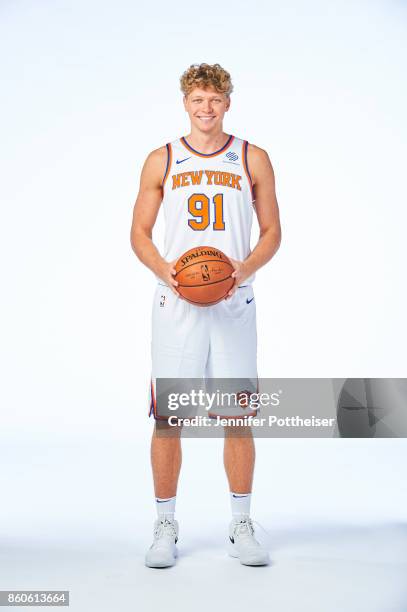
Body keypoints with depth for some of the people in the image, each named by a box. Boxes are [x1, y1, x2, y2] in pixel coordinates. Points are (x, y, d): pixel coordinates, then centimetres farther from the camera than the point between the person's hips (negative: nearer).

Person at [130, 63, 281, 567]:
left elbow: (272, 231, 9)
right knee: (167, 417, 0)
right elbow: (139, 233, 9)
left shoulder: (253, 159, 9)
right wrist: (163, 269, -11)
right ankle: (165, 527, 16)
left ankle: (241, 526, 19)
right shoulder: (161, 161, 8)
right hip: (176, 303, 0)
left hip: (233, 303, 1)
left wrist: (246, 268, -10)